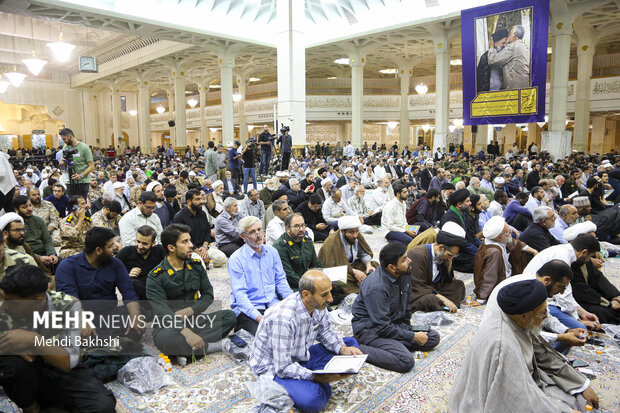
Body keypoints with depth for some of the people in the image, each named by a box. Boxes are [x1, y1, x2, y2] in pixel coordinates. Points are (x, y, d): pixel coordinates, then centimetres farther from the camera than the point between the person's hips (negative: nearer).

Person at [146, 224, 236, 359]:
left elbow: (208, 295, 7)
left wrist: (188, 311, -13)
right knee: (164, 339, -38)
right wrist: (185, 331, -36)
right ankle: (214, 346, -24)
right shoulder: (155, 277, -10)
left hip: (194, 319, 5)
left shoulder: (196, 265, 7)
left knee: (229, 316, -16)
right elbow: (162, 312, -21)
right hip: (169, 326, -5)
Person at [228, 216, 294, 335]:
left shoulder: (272, 252, 10)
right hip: (247, 309, -5)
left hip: (273, 304, 5)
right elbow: (240, 294, -13)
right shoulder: (236, 259, -7)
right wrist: (259, 317, -25)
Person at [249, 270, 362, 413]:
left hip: (301, 356, 8)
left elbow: (325, 330, 7)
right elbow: (284, 367, -29)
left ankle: (314, 384, -6)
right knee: (311, 400, -35)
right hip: (275, 367, -8)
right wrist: (318, 377, -33)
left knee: (350, 342, 1)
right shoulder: (283, 318, -35)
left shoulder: (318, 304, -12)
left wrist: (343, 349, -10)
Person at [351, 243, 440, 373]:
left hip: (396, 323, 9)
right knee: (406, 361, -26)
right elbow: (382, 327, -24)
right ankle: (359, 349, -15)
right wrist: (413, 336, -17)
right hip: (370, 328, -9)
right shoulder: (376, 287, -28)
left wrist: (408, 325, 9)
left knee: (433, 337, -1)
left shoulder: (404, 274, -3)